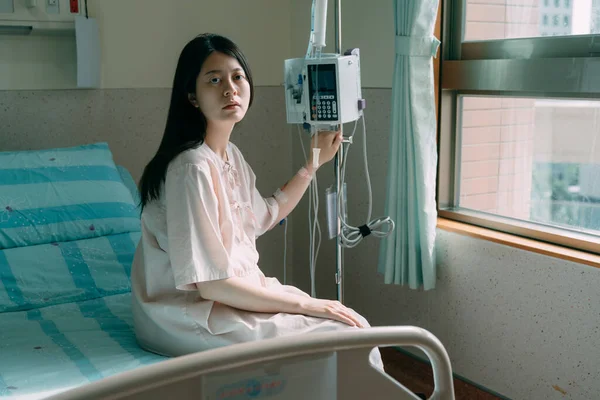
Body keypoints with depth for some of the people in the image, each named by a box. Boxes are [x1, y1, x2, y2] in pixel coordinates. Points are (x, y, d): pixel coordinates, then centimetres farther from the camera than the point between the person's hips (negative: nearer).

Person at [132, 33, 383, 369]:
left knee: (353, 324, 4)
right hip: (191, 314, -9)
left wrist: (315, 161, 18)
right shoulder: (192, 167, -24)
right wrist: (304, 304, -18)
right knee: (347, 337, -10)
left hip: (235, 291, 9)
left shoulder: (232, 156, 4)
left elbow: (266, 215, 22)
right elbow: (211, 284, -24)